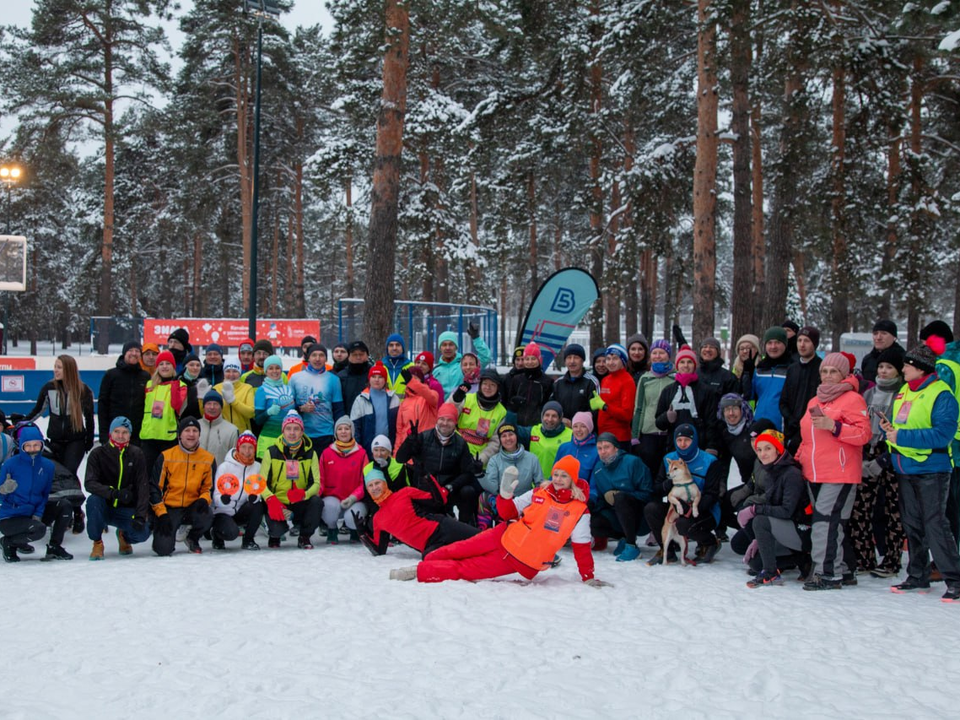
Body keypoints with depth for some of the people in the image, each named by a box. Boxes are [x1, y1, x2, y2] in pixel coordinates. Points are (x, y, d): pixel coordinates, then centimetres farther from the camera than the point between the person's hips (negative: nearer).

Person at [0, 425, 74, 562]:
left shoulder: (47, 465, 1)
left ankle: (54, 547, 0)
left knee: (65, 506, -9)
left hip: (33, 515, 6)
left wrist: (38, 514, -8)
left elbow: (45, 494, 7)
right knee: (38, 529, -32)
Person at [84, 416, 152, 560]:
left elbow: (143, 487, -9)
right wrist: (113, 493, -38)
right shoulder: (98, 454, -7)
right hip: (104, 507, -1)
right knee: (93, 500, -34)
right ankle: (97, 543, -12)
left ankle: (124, 535, 15)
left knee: (142, 532, -25)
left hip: (126, 510, 1)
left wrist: (140, 516, -21)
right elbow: (89, 483, -21)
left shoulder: (136, 454, -3)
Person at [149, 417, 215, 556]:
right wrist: (161, 514, -11)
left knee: (206, 516, -34)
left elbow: (209, 487, 9)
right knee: (163, 549, -22)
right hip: (168, 508, -2)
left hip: (192, 507, 2)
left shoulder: (208, 459, 3)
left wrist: (204, 499, -15)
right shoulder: (166, 457, -2)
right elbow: (154, 487, -1)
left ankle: (192, 539, 2)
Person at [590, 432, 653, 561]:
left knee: (620, 497, -35)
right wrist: (591, 502, -14)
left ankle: (632, 546, -27)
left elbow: (647, 493, -14)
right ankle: (623, 537, 1)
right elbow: (597, 496, 10)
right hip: (616, 518, 6)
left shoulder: (632, 462, -11)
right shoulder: (598, 468, 6)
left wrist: (619, 496, -23)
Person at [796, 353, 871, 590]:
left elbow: (864, 434, -14)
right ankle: (845, 570, 19)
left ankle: (828, 573, -11)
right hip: (814, 474, 8)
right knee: (834, 523, 11)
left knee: (826, 521, -14)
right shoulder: (814, 402, 19)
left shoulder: (852, 399, -5)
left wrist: (833, 426, -21)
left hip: (839, 475, -8)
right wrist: (799, 459, 19)